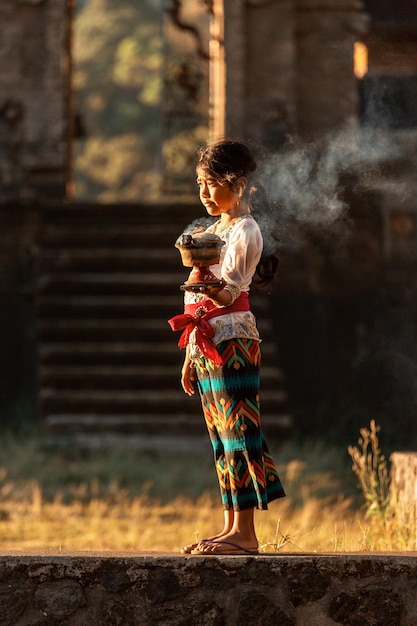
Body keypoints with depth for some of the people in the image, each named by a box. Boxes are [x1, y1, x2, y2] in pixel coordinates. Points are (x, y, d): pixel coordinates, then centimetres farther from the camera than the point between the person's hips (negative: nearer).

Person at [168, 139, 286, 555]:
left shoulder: (245, 231, -7)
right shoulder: (212, 230, 20)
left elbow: (229, 290, -18)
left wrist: (209, 286, -40)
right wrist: (190, 355, 19)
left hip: (232, 343, -9)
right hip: (205, 344, 9)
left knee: (238, 431, -10)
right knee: (221, 438, 8)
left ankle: (246, 534, -13)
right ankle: (231, 528, 10)